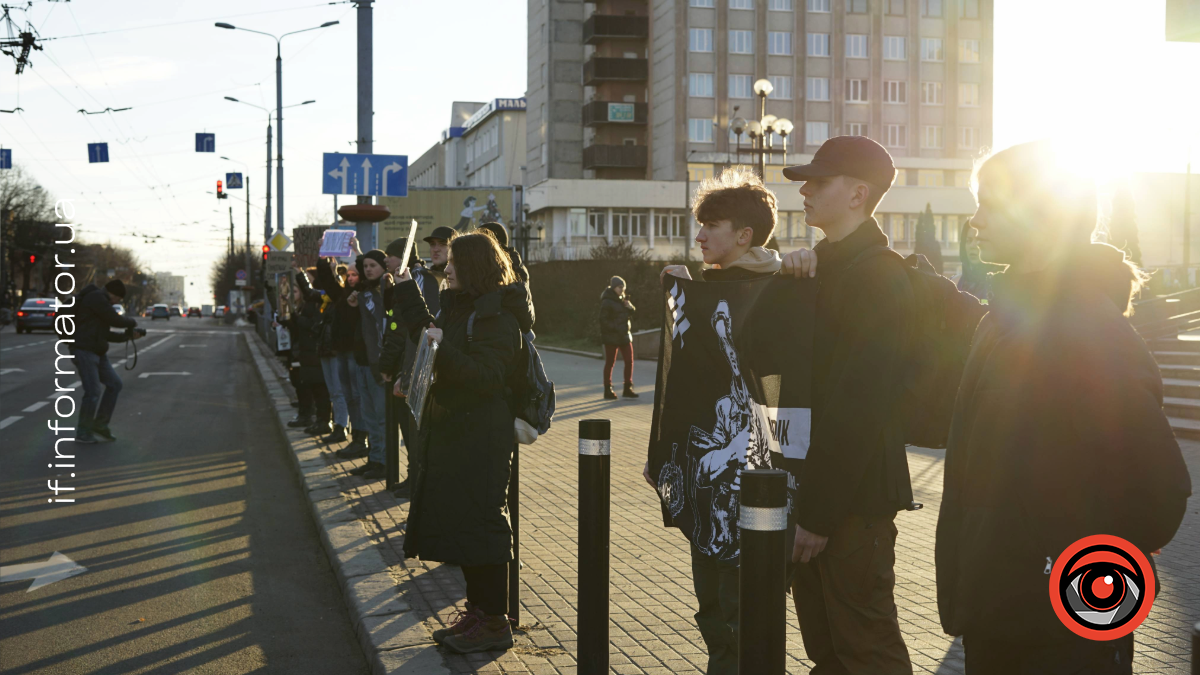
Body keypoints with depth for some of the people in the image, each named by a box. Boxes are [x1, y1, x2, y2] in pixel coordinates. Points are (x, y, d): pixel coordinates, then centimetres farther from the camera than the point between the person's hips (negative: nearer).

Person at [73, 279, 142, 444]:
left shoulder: (100, 300, 20)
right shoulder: (96, 297, -12)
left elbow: (105, 334, 23)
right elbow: (115, 320, -15)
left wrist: (128, 335, 17)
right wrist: (131, 322, 4)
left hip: (97, 353, 10)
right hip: (84, 351, -10)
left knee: (114, 384, 8)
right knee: (92, 393, -8)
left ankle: (100, 424, 14)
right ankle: (83, 433, 4)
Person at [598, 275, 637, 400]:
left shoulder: (622, 299, 12)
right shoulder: (607, 302, -12)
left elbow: (630, 314, 18)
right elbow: (604, 320, -15)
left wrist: (630, 307, -3)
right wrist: (615, 328, -22)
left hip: (624, 335, 7)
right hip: (611, 337, -7)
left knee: (629, 361, 3)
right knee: (610, 363, 2)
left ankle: (628, 389, 10)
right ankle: (608, 390, 10)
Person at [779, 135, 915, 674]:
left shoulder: (878, 276, -16)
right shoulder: (829, 266, 15)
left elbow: (858, 407, -22)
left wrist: (817, 513, -21)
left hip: (853, 499, -9)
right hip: (817, 491, 10)